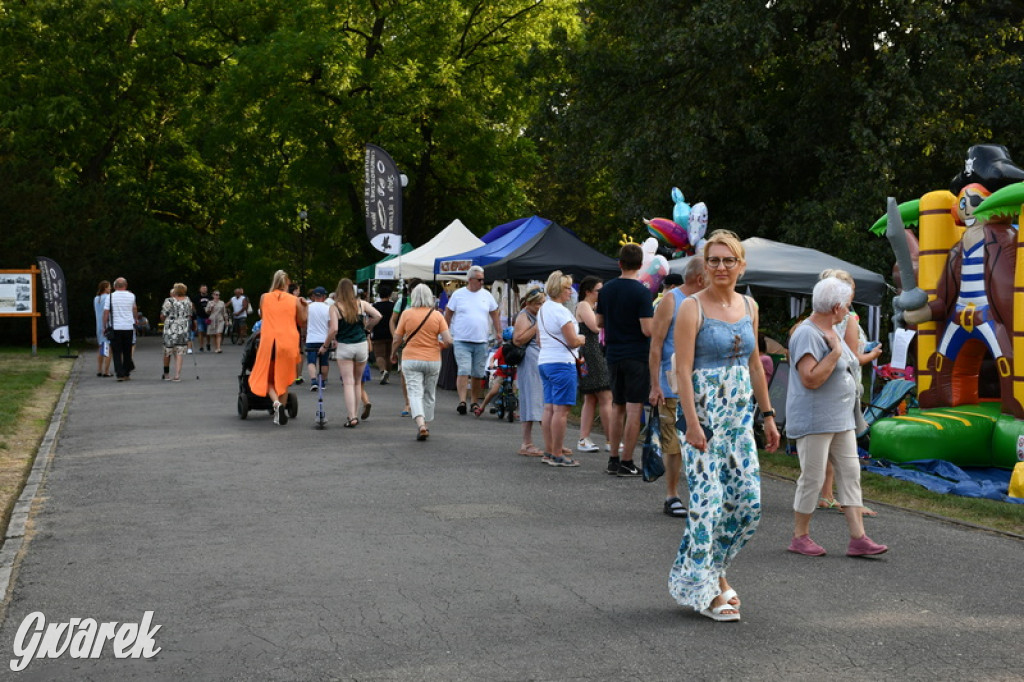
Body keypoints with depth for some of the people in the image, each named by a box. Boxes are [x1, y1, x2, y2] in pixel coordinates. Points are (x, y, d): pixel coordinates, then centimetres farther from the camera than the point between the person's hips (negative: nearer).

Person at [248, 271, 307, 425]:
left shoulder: (264, 298, 2)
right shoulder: (294, 300, 0)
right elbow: (302, 322, 7)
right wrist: (304, 307, 18)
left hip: (268, 341, 0)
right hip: (288, 343, 1)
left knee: (267, 377, 11)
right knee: (283, 379, 15)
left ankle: (276, 402, -16)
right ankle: (282, 412, 17)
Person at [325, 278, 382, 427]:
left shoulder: (335, 307, -8)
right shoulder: (361, 303, 1)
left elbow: (334, 329, -16)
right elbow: (378, 316, -6)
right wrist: (366, 327, 10)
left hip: (344, 347, -3)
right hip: (361, 346, 3)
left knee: (348, 383, -2)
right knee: (357, 381, 16)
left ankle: (352, 416, -10)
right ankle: (353, 414, 19)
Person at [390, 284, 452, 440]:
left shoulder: (407, 314, -5)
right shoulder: (437, 315, -3)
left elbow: (397, 338, 0)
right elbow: (448, 341, -9)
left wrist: (393, 352, 18)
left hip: (411, 359, -2)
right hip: (433, 360, 2)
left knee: (415, 393, -5)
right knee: (429, 394, 17)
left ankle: (421, 425, -26)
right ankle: (425, 425, 27)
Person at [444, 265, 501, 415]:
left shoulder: (486, 295, 9)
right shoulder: (458, 295, 1)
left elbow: (494, 315, 16)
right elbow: (448, 315, 7)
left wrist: (498, 333, 8)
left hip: (481, 342, 3)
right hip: (462, 341, -3)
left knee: (478, 374, 7)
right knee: (463, 371, -14)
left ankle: (474, 402, 19)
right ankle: (462, 401, -16)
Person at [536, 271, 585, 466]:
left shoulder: (542, 309, 15)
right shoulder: (561, 311, -14)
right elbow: (573, 341, -16)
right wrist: (584, 339, 3)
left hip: (543, 361, 10)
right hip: (561, 363, -10)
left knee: (549, 408, 10)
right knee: (561, 410, -7)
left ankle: (548, 452, 13)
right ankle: (557, 455, -6)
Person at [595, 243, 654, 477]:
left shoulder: (606, 290, 5)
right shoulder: (641, 292, -14)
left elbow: (600, 322, 14)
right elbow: (647, 330, -18)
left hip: (613, 356, 6)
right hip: (637, 356, -6)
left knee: (617, 407, 14)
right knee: (634, 409, -2)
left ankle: (614, 459, 18)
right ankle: (626, 463, -2)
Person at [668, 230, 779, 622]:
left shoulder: (749, 307, 10)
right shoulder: (692, 308, -8)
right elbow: (682, 370, -14)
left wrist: (768, 415, 15)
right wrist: (693, 423, -21)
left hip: (739, 415, 6)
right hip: (703, 413, -6)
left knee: (749, 501, 2)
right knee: (708, 501, -6)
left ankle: (713, 569, 23)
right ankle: (705, 591, 6)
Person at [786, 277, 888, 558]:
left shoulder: (833, 331, 13)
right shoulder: (807, 334, -17)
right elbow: (810, 379, -26)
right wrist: (836, 351, -22)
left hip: (840, 419, 10)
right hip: (814, 419, -9)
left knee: (850, 473, 4)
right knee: (812, 478, -3)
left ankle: (858, 539, 4)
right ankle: (799, 537, 10)